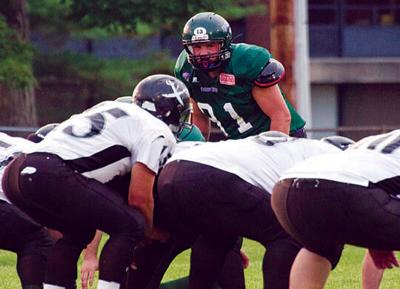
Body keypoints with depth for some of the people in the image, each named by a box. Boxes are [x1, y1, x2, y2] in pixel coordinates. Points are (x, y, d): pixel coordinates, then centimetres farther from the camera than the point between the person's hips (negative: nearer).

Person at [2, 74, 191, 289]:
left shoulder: (113, 109, 33)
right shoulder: (157, 134, 7)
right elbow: (139, 196, 0)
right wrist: (153, 234, 20)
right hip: (51, 175, -9)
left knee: (79, 231, 28)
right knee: (131, 226, 2)